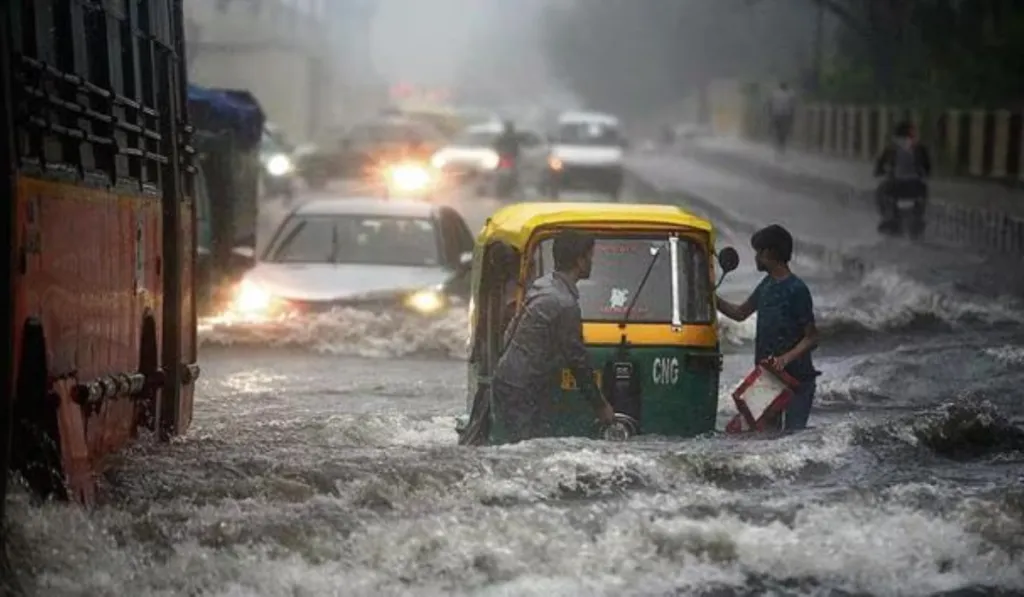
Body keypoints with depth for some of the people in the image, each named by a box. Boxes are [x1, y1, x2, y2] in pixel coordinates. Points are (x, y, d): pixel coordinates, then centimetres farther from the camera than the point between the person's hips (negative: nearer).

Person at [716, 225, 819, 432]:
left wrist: (786, 358, -28)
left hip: (797, 377, -8)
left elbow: (812, 338, -14)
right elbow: (740, 313, 25)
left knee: (793, 433, -10)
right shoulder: (767, 284, 10)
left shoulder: (796, 290, -15)